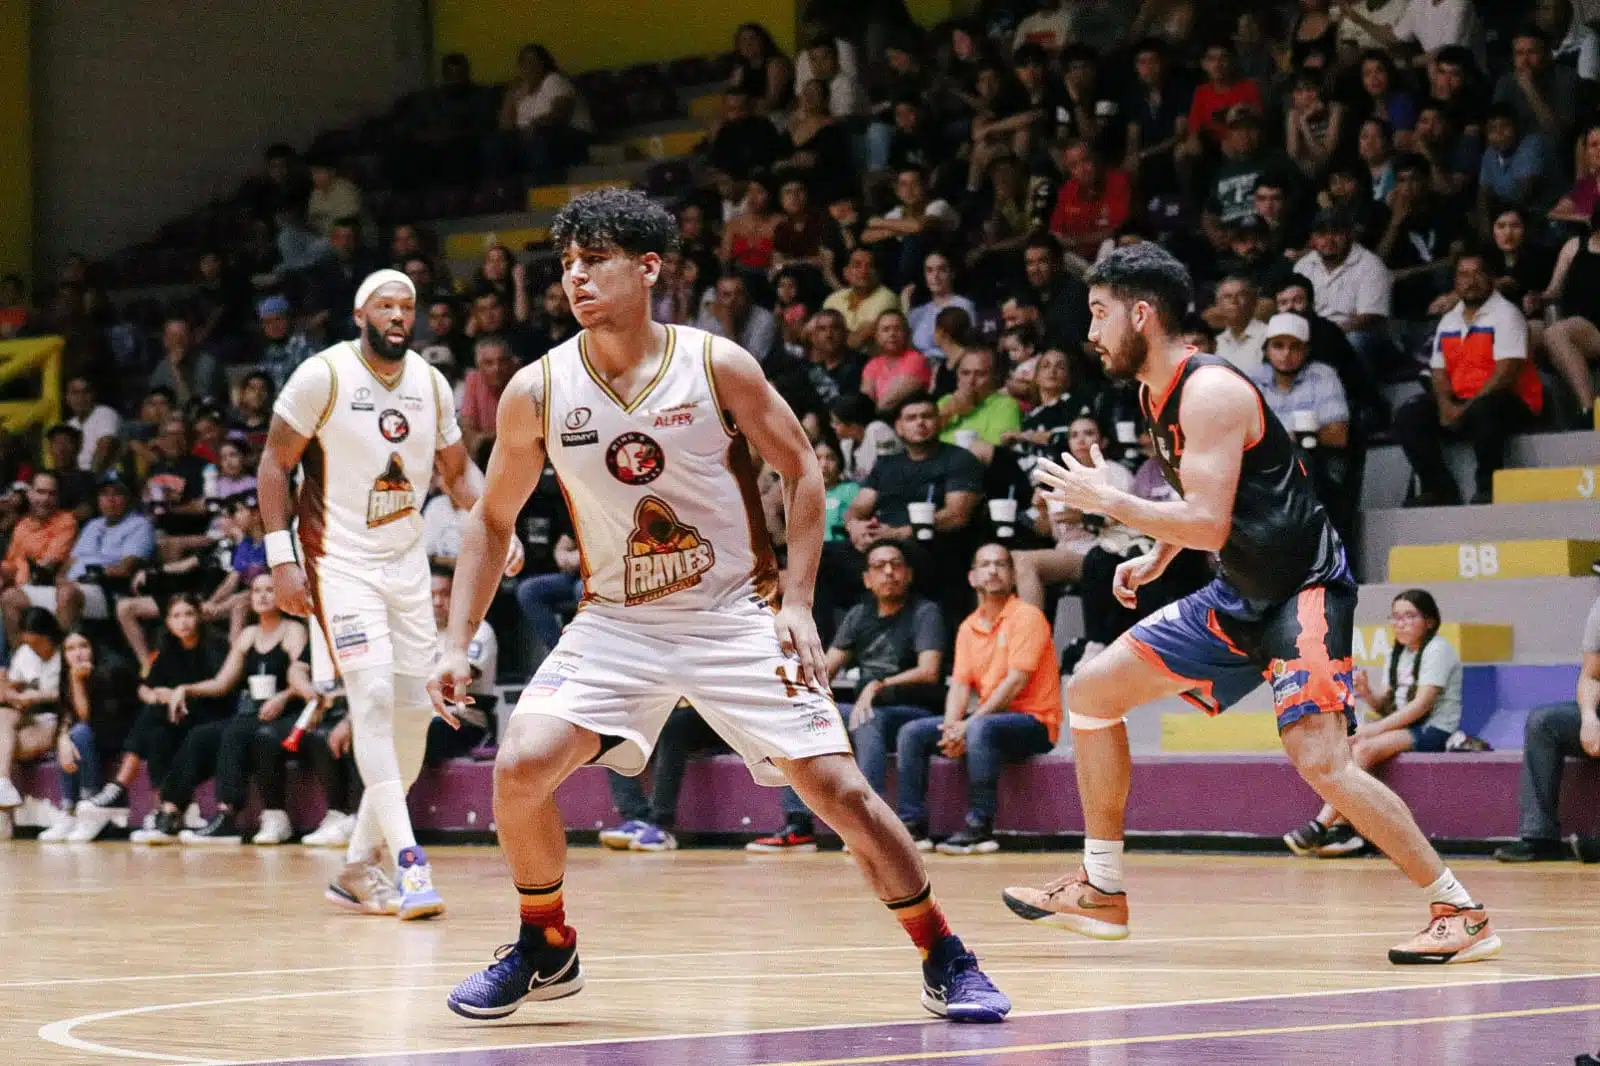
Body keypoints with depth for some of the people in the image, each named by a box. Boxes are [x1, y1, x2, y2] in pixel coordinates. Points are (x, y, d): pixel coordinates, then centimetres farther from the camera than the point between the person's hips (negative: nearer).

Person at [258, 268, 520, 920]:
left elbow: (457, 469, 14)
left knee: (413, 713, 5)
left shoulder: (430, 383, 4)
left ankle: (357, 868, 16)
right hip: (339, 562, -6)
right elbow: (275, 464, -7)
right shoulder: (323, 376, -12)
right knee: (374, 697, -20)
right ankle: (410, 865, -23)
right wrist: (282, 560, -14)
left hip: (406, 563, 6)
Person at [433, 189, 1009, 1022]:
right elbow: (493, 521, 6)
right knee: (520, 766, -17)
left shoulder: (716, 365, -11)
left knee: (837, 786, -10)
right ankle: (546, 951, 7)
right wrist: (458, 641, -2)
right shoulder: (537, 391, -6)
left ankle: (946, 964, 6)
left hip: (737, 615, -2)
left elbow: (802, 472, -2)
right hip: (616, 623, 2)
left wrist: (797, 605, -11)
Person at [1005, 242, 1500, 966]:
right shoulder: (1155, 394, 8)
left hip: (1305, 588, -10)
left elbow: (1208, 525, -28)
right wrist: (1155, 557, 15)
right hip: (1242, 594, 10)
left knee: (1319, 760, -24)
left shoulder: (1210, 391, -21)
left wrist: (1105, 500, -20)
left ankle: (1461, 914, -12)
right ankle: (1101, 892, 17)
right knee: (1091, 691, 9)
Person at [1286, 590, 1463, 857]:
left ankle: (1320, 827, -31)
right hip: (1406, 726, 8)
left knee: (1365, 748, -29)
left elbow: (1421, 705, -17)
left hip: (1434, 730, -8)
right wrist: (1367, 694, -10)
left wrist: (1376, 728, -20)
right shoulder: (1398, 653, 18)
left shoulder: (1436, 650, -7)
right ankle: (1343, 829, -28)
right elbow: (1386, 705, 13)